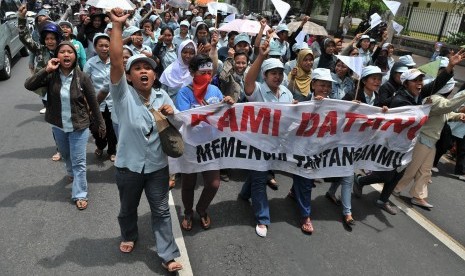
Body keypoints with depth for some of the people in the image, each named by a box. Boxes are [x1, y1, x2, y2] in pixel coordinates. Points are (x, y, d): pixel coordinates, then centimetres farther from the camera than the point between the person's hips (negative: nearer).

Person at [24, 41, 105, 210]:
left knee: (78, 161, 1)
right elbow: (28, 85, -21)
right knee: (65, 155, 26)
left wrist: (100, 124, -1)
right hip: (58, 126, 3)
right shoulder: (50, 76, -10)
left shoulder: (82, 78, -14)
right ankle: (71, 173, 56)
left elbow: (93, 102, -7)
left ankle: (80, 194, 13)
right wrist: (46, 70, -29)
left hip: (79, 126, -3)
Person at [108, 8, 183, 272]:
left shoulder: (162, 96, 2)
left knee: (161, 211, 9)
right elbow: (116, 61, -24)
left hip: (157, 165, 2)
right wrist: (117, 25, -26)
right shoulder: (123, 94, -10)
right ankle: (129, 236, 50)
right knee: (128, 208, 21)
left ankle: (169, 255, 20)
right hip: (129, 165, -1)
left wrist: (172, 114, -14)